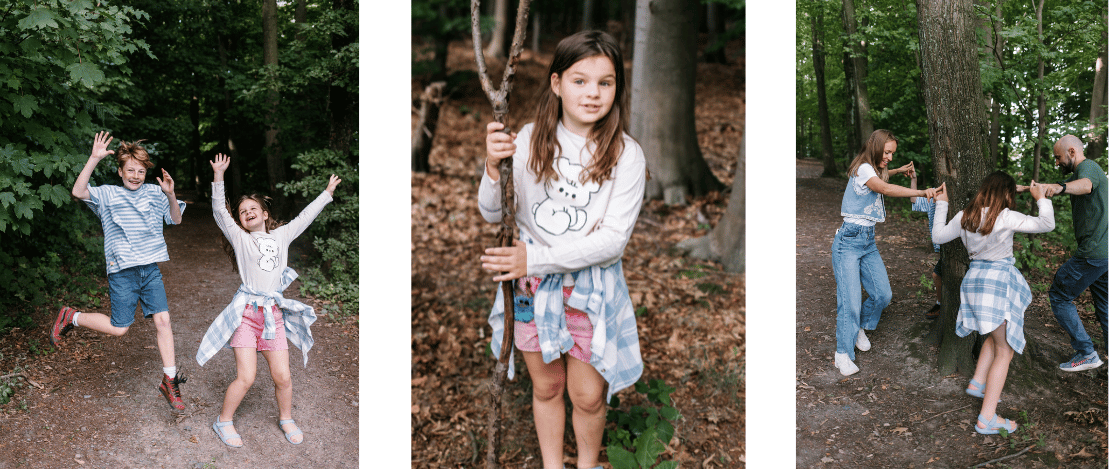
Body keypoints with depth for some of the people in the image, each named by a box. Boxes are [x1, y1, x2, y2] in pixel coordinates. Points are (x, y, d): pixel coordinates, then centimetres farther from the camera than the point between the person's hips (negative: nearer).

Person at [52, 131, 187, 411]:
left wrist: (170, 195, -6)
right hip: (123, 272, -3)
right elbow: (78, 192, -18)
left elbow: (176, 219, 13)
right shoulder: (108, 194, -1)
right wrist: (94, 159, -26)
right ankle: (71, 318, 26)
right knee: (119, 328, -1)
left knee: (163, 320, -5)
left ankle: (169, 381, 4)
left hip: (151, 269, 3)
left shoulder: (154, 193, 9)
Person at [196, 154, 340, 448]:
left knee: (282, 376, 2)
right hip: (246, 312, -3)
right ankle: (224, 421, 15)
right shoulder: (240, 238, 9)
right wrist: (218, 176, -11)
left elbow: (305, 217, 25)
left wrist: (327, 193, 31)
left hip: (274, 313, 3)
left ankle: (286, 418, 28)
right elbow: (219, 212, -1)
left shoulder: (281, 236, 17)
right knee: (246, 377, -7)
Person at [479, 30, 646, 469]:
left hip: (592, 286, -1)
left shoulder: (626, 155, -13)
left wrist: (536, 257, -24)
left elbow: (612, 239, -18)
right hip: (532, 283, 2)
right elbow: (492, 215, -5)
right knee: (546, 386, 18)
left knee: (588, 396, 11)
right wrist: (494, 166, -25)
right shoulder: (530, 140, -7)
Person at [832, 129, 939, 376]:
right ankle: (843, 355, -3)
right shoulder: (863, 169, -15)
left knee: (883, 295, 4)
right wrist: (921, 192, -40)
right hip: (849, 240, -9)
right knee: (850, 299, -12)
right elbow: (886, 189, -33)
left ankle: (860, 327, 30)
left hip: (868, 240, 9)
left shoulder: (874, 171, 13)